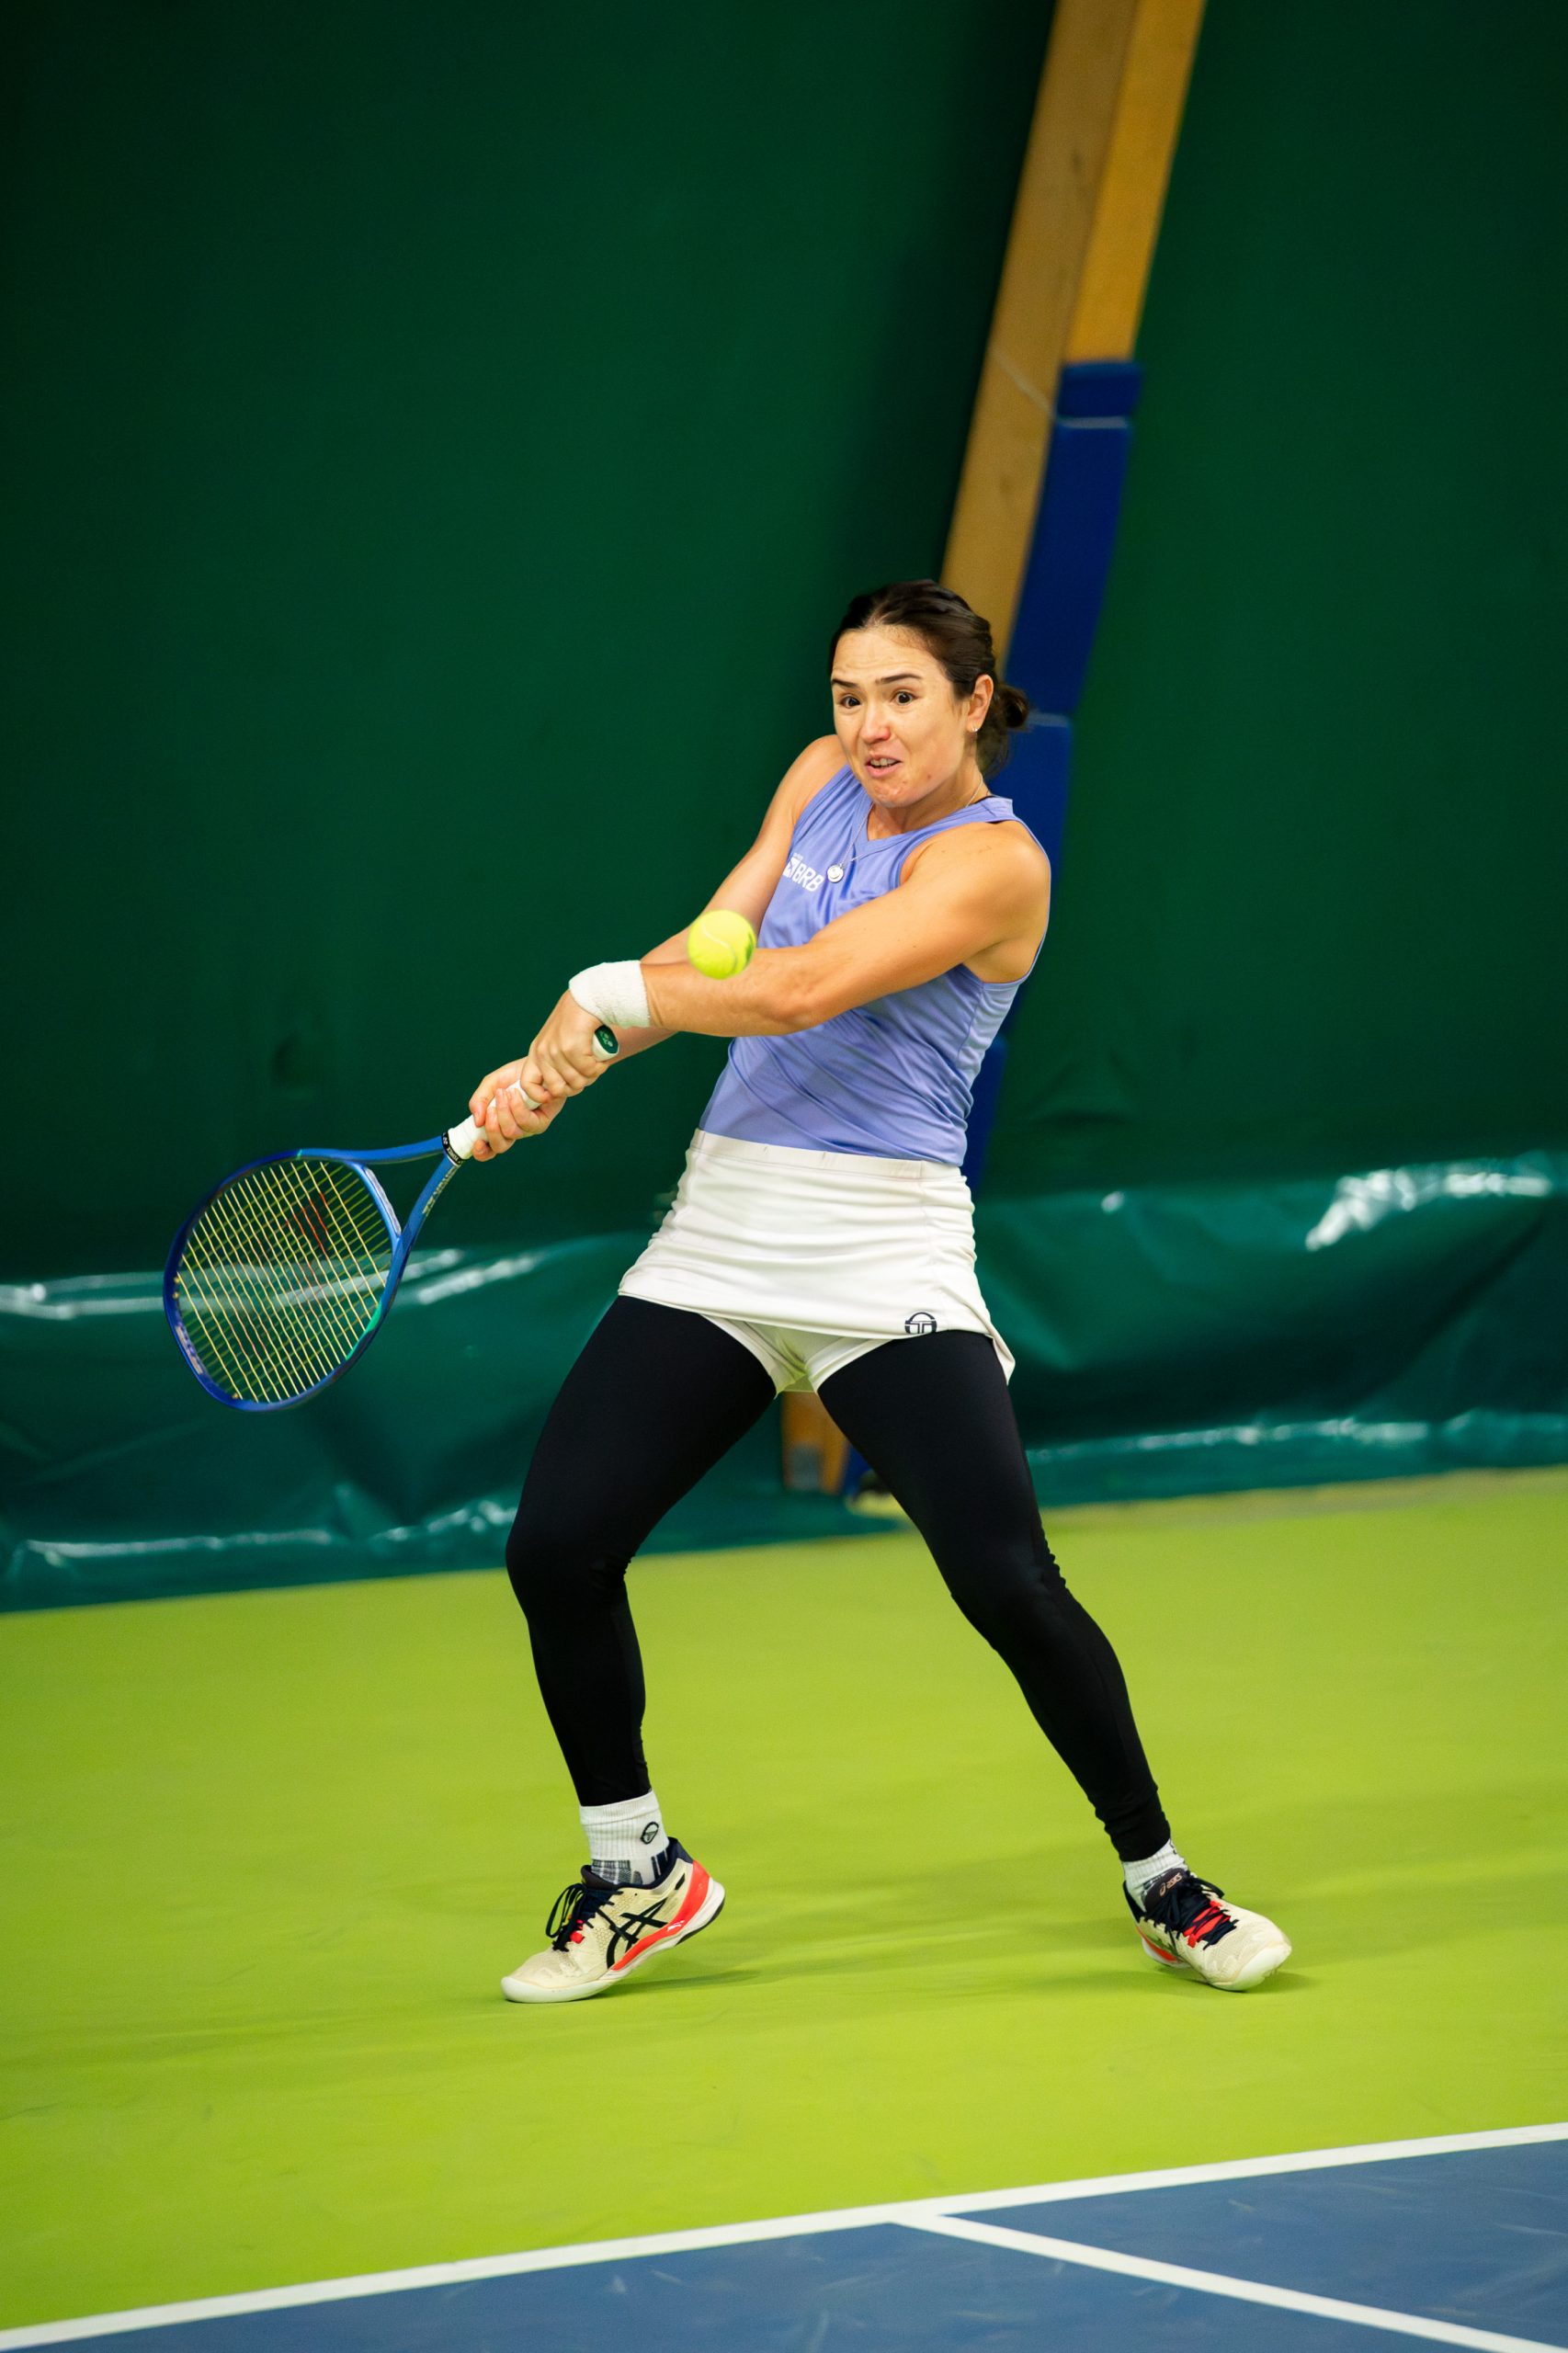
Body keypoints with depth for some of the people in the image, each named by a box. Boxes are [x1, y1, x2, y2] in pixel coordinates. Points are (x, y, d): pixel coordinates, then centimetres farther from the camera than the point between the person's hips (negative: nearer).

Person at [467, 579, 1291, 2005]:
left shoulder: (995, 861, -11)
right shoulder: (823, 781, 12)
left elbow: (799, 992, -21)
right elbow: (703, 956, 7)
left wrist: (604, 993, -12)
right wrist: (553, 1069, -8)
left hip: (884, 1259, -6)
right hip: (719, 1234, 6)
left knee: (1010, 1585, -15)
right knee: (556, 1548, -3)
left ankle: (1158, 1880, 4)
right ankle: (636, 1875, 17)